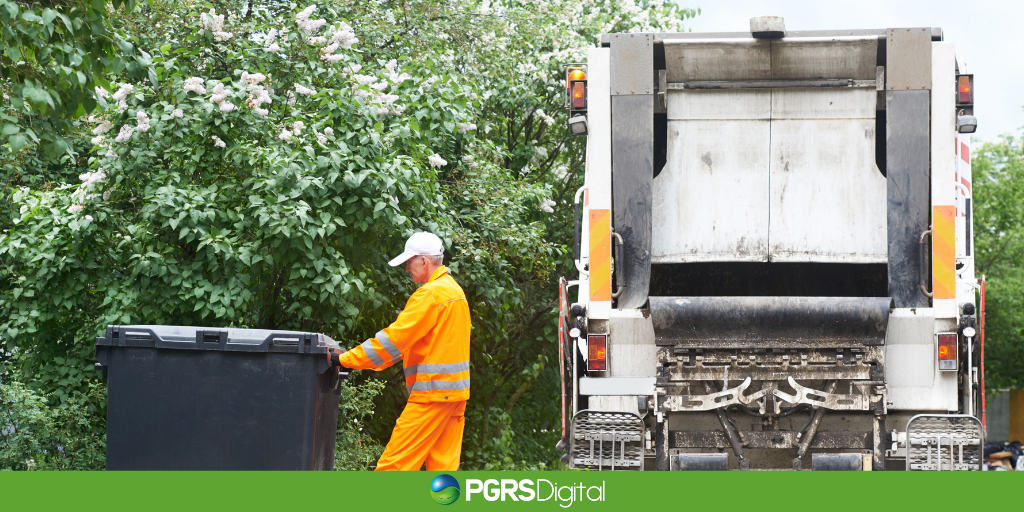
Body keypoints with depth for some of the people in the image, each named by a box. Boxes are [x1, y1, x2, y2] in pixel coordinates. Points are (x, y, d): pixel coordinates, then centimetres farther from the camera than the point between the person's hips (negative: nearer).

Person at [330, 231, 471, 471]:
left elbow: (395, 338, -16)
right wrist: (364, 360, 15)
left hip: (433, 389, -10)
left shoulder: (431, 293, -14)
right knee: (443, 463, 8)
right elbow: (410, 341, 20)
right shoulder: (453, 289, 17)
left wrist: (344, 359, -11)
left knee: (395, 461, -8)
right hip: (455, 390, 10)